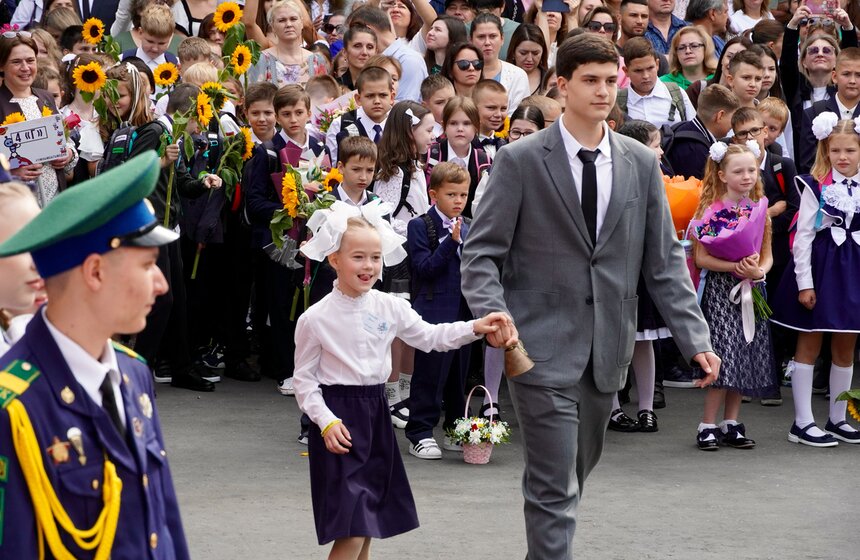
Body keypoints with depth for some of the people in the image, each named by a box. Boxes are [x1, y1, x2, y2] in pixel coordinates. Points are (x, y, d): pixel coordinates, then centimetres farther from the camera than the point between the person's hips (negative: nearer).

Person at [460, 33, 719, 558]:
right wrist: (492, 313, -22)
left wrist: (695, 338, -1)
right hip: (544, 348, -4)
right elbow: (481, 252, -4)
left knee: (575, 474, 16)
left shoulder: (641, 163, 7)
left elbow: (665, 259, 9)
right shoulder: (520, 160, -4)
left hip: (607, 351, 5)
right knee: (555, 487, -9)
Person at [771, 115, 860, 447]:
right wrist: (804, 283, -12)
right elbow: (803, 235, -8)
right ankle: (802, 422, 5)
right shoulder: (816, 186, -7)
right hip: (819, 269, -4)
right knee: (809, 345, 2)